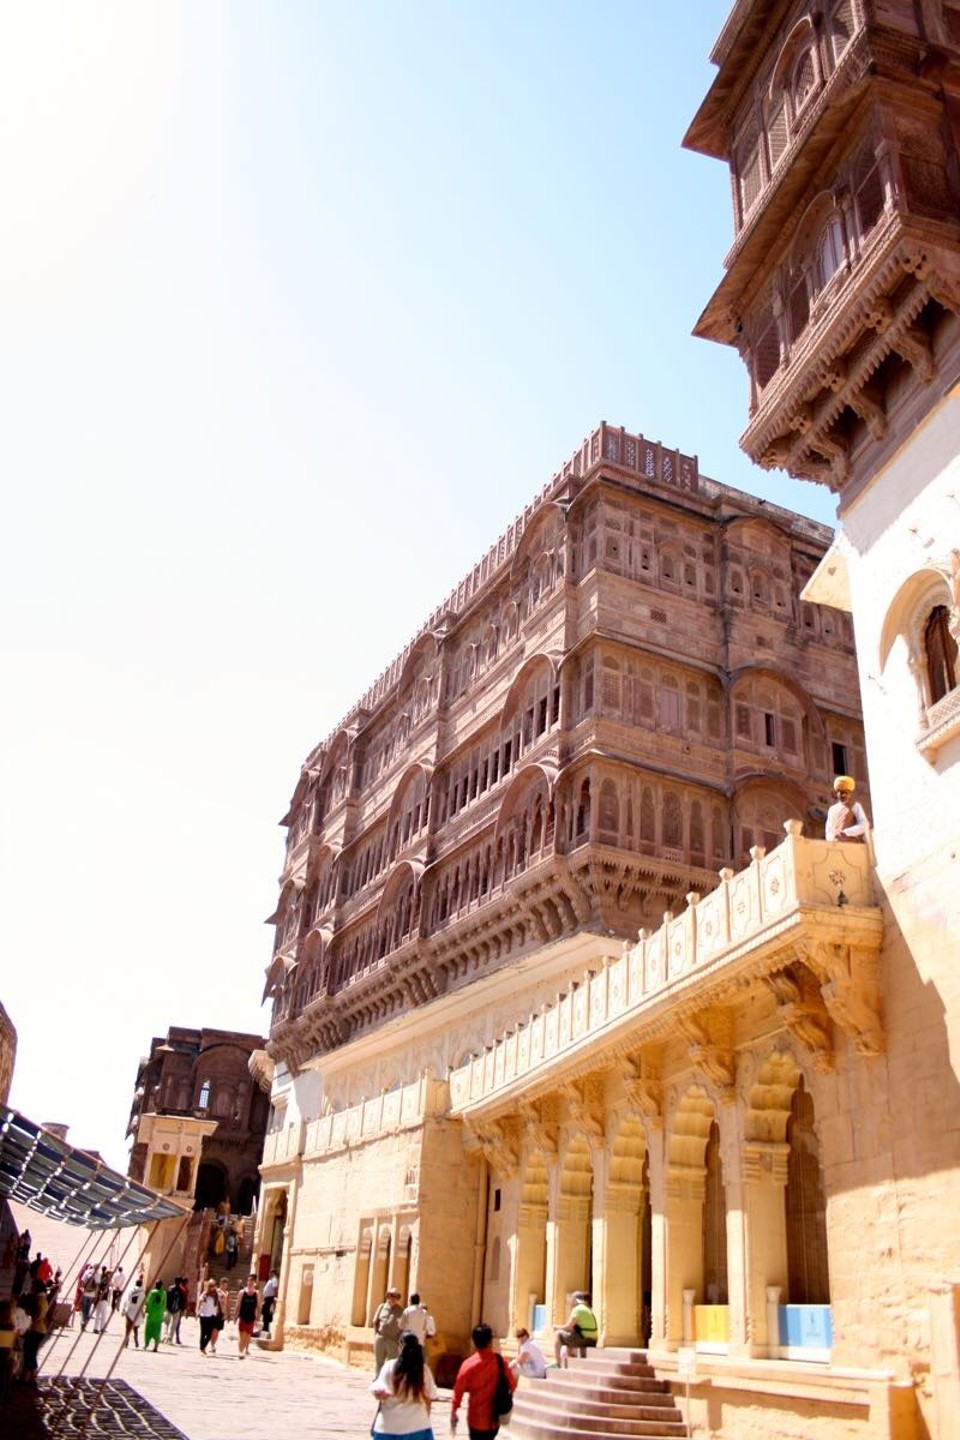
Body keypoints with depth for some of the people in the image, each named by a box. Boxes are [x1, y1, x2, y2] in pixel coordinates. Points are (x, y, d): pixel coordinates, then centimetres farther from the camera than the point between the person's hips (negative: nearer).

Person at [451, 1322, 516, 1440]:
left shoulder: (469, 1364, -15)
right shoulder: (500, 1362, -7)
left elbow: (458, 1391, -10)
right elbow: (512, 1385, 3)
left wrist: (453, 1414, 2)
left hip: (477, 1420, -3)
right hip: (494, 1419, 3)